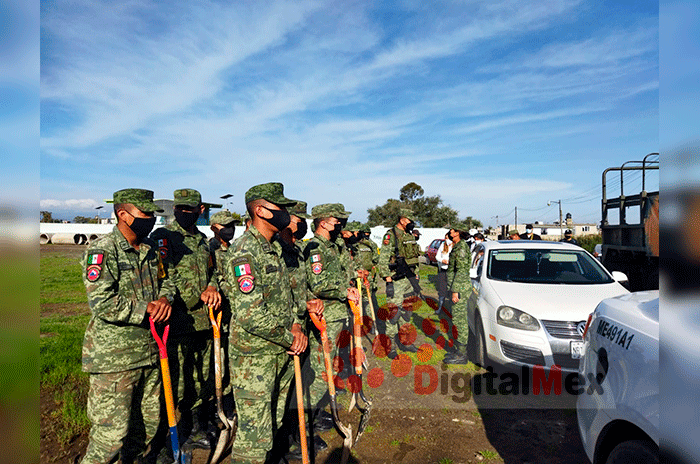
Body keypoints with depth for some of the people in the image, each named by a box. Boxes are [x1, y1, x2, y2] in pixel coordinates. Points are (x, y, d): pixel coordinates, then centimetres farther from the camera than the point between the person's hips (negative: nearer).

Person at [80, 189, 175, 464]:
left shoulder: (150, 248, 9)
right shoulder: (101, 252, -15)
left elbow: (165, 280, 15)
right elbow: (102, 304, -24)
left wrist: (165, 298, -7)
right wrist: (147, 310, -18)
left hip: (149, 351, 8)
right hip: (114, 357, -7)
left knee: (148, 424, 20)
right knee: (111, 434, 1)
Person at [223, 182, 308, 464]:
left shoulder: (275, 247, 8)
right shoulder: (244, 253, -22)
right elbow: (251, 315, -28)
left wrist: (295, 324, 1)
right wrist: (290, 338, -17)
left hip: (282, 352, 9)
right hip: (254, 358, -9)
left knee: (273, 420, 25)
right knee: (254, 433, 4)